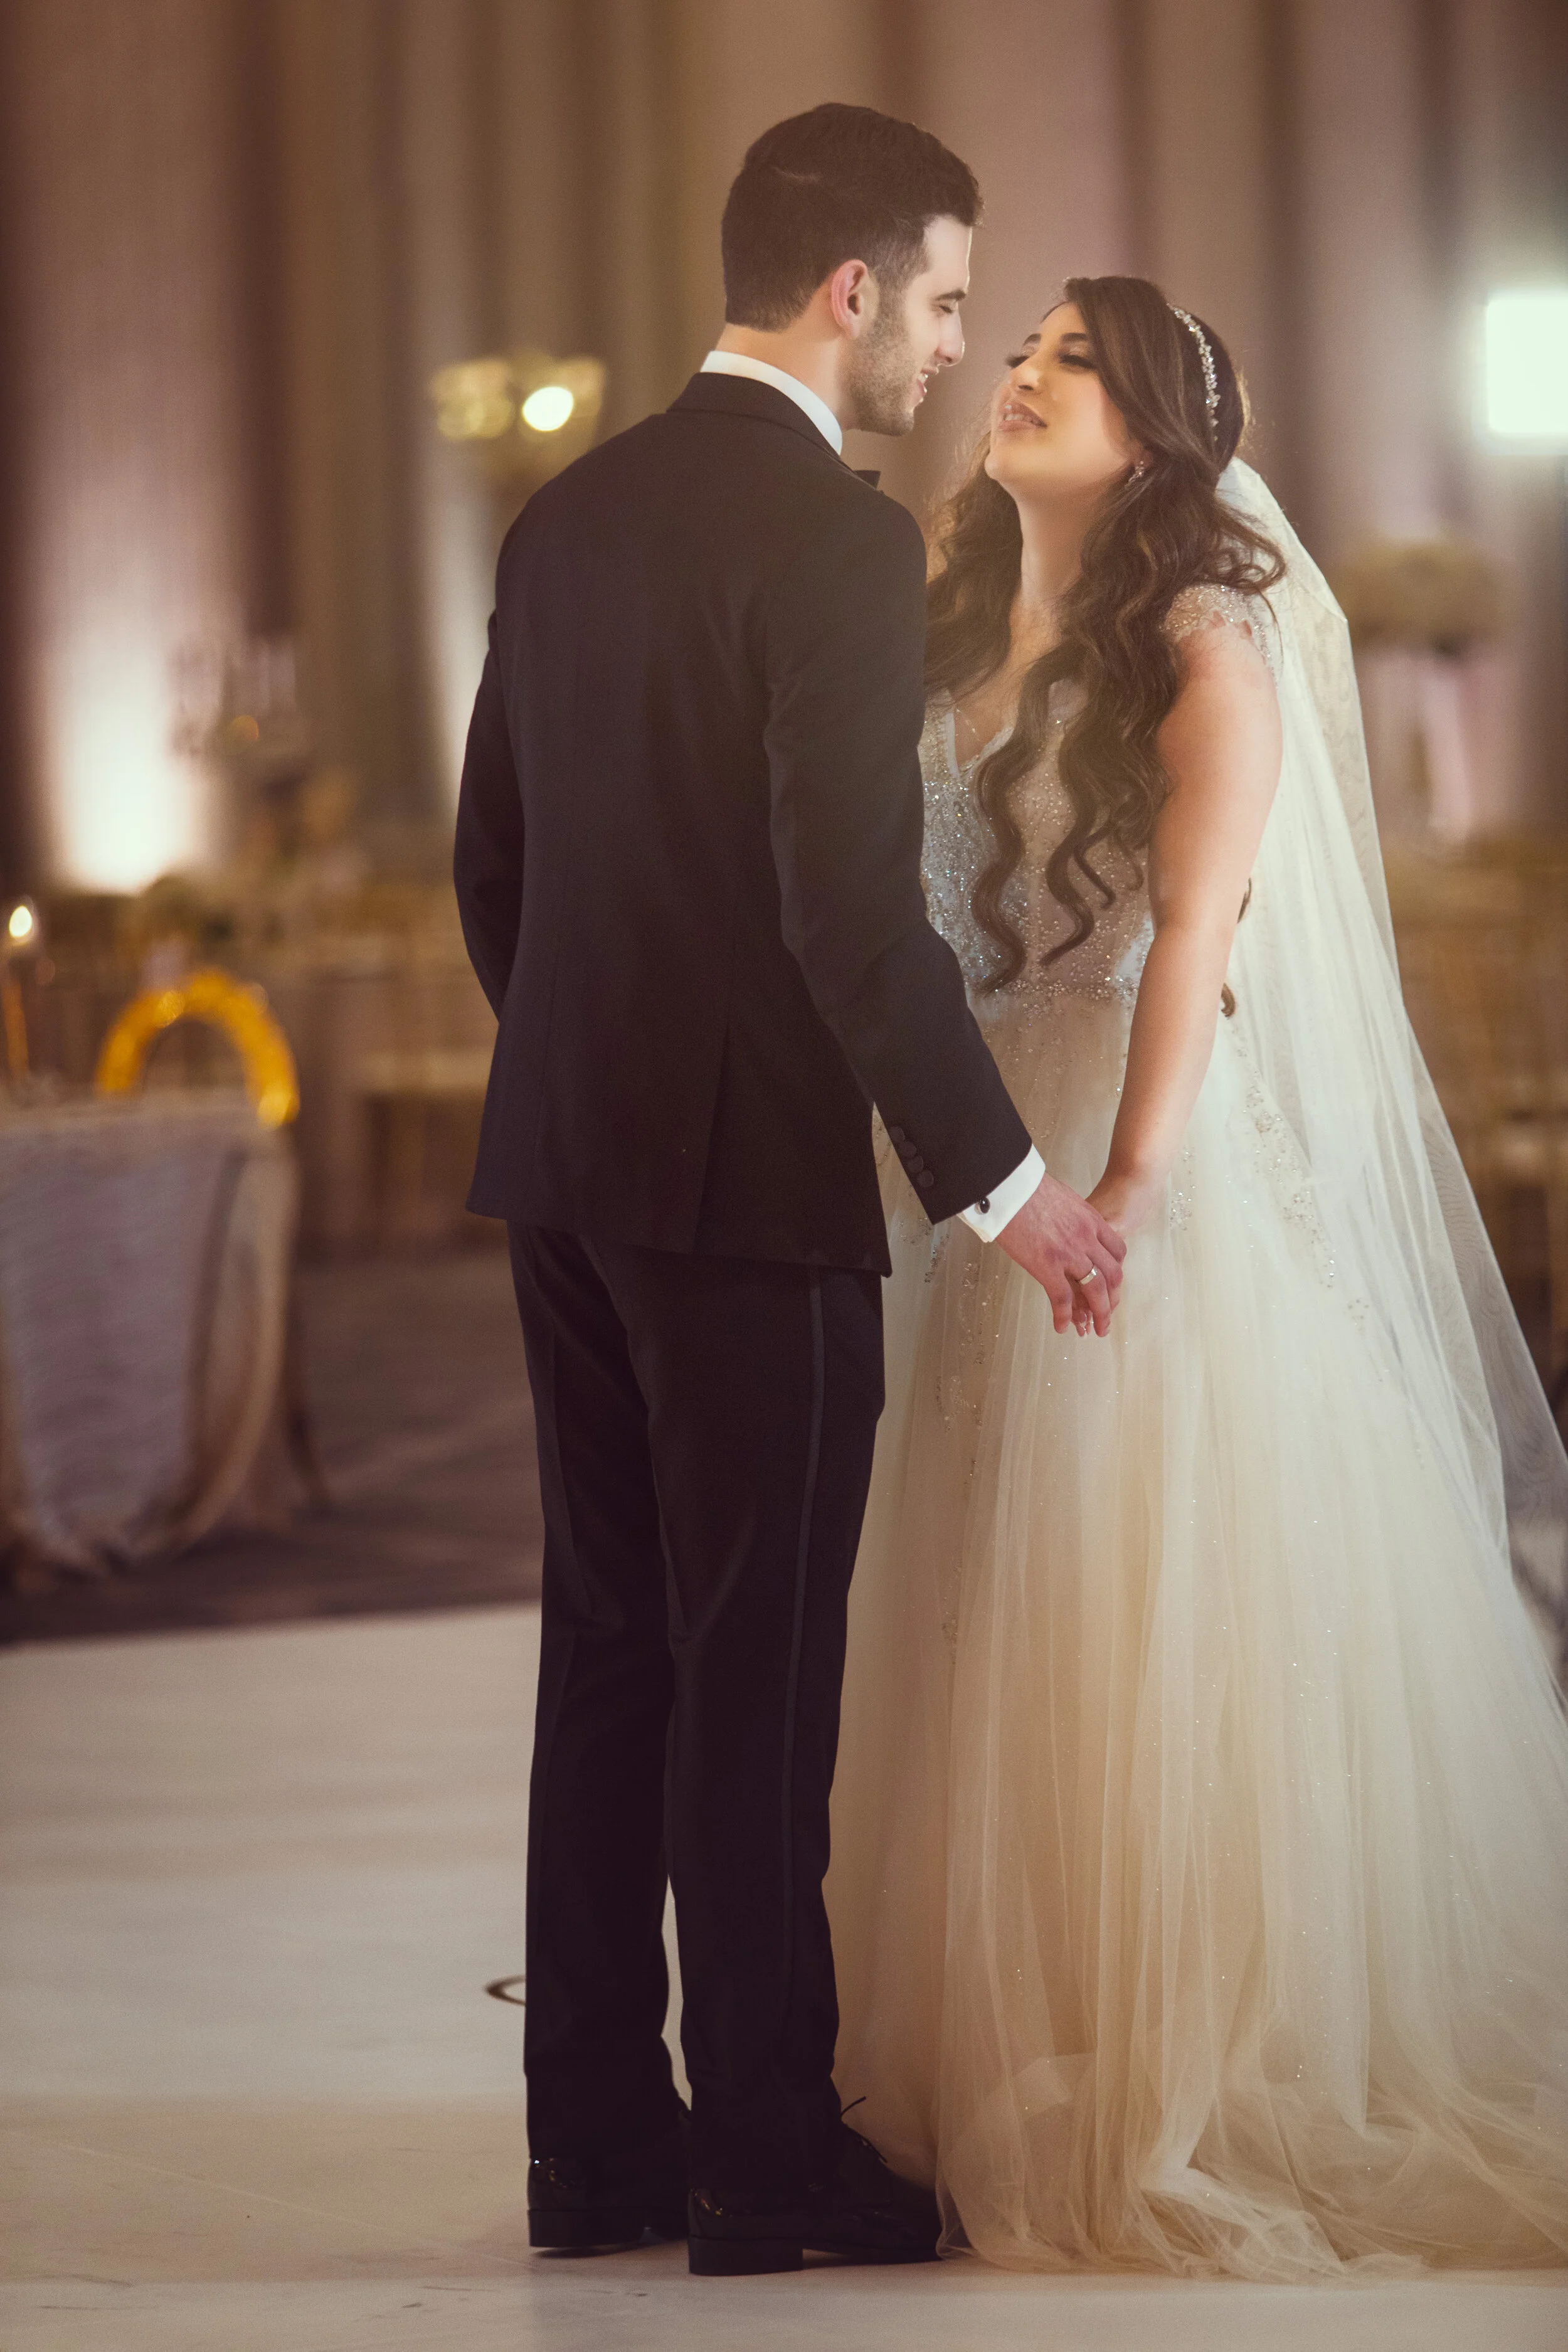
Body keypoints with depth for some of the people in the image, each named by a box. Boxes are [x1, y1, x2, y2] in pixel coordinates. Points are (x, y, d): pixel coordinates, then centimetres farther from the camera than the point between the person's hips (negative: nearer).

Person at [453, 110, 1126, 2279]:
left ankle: (597, 2137, 17)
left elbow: (489, 858, 16)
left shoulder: (571, 514, 11)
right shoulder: (836, 540, -14)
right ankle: (767, 2158, 5)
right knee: (758, 1670, -1)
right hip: (757, 1172, -8)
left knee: (610, 1648, 12)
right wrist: (1001, 1179, -14)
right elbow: (856, 907, -20)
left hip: (566, 1155, 8)